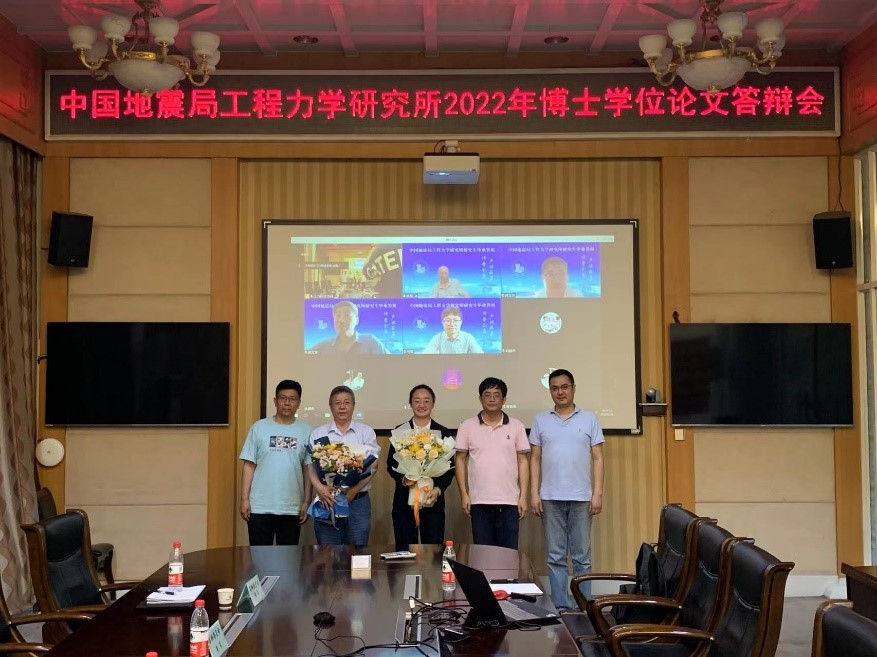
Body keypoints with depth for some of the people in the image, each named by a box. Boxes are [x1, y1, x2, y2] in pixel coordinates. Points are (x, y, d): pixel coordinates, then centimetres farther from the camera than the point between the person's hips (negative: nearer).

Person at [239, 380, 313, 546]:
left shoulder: (306, 431, 3)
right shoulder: (260, 427, 1)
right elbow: (249, 465, 2)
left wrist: (306, 502, 1)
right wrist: (244, 498, -2)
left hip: (292, 508, 1)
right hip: (260, 506, -1)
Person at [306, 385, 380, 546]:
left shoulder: (366, 432, 8)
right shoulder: (318, 433, 11)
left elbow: (372, 465, 0)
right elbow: (311, 465, 3)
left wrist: (355, 489, -15)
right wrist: (319, 487, -16)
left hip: (358, 500, 0)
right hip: (327, 500, 0)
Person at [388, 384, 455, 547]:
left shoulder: (443, 433, 7)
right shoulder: (400, 430, 7)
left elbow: (450, 468, 5)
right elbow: (390, 464, 5)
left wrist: (438, 490, -11)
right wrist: (404, 479, -14)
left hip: (433, 501, 0)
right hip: (404, 501, 0)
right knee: (404, 551, 1)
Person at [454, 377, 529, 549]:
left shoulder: (516, 426, 5)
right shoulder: (467, 426, 4)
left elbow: (523, 461, 5)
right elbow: (460, 460, 6)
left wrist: (523, 496, -1)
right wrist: (464, 494, -1)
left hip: (509, 502, 0)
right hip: (479, 502, 0)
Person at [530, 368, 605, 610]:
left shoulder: (589, 419, 4)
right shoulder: (540, 420, 7)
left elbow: (597, 459, 3)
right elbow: (535, 459, 7)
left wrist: (597, 493, -4)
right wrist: (534, 493, -1)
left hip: (581, 498, -1)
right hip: (550, 499, 1)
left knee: (582, 557, 4)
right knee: (555, 557, 5)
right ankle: (560, 607, 12)